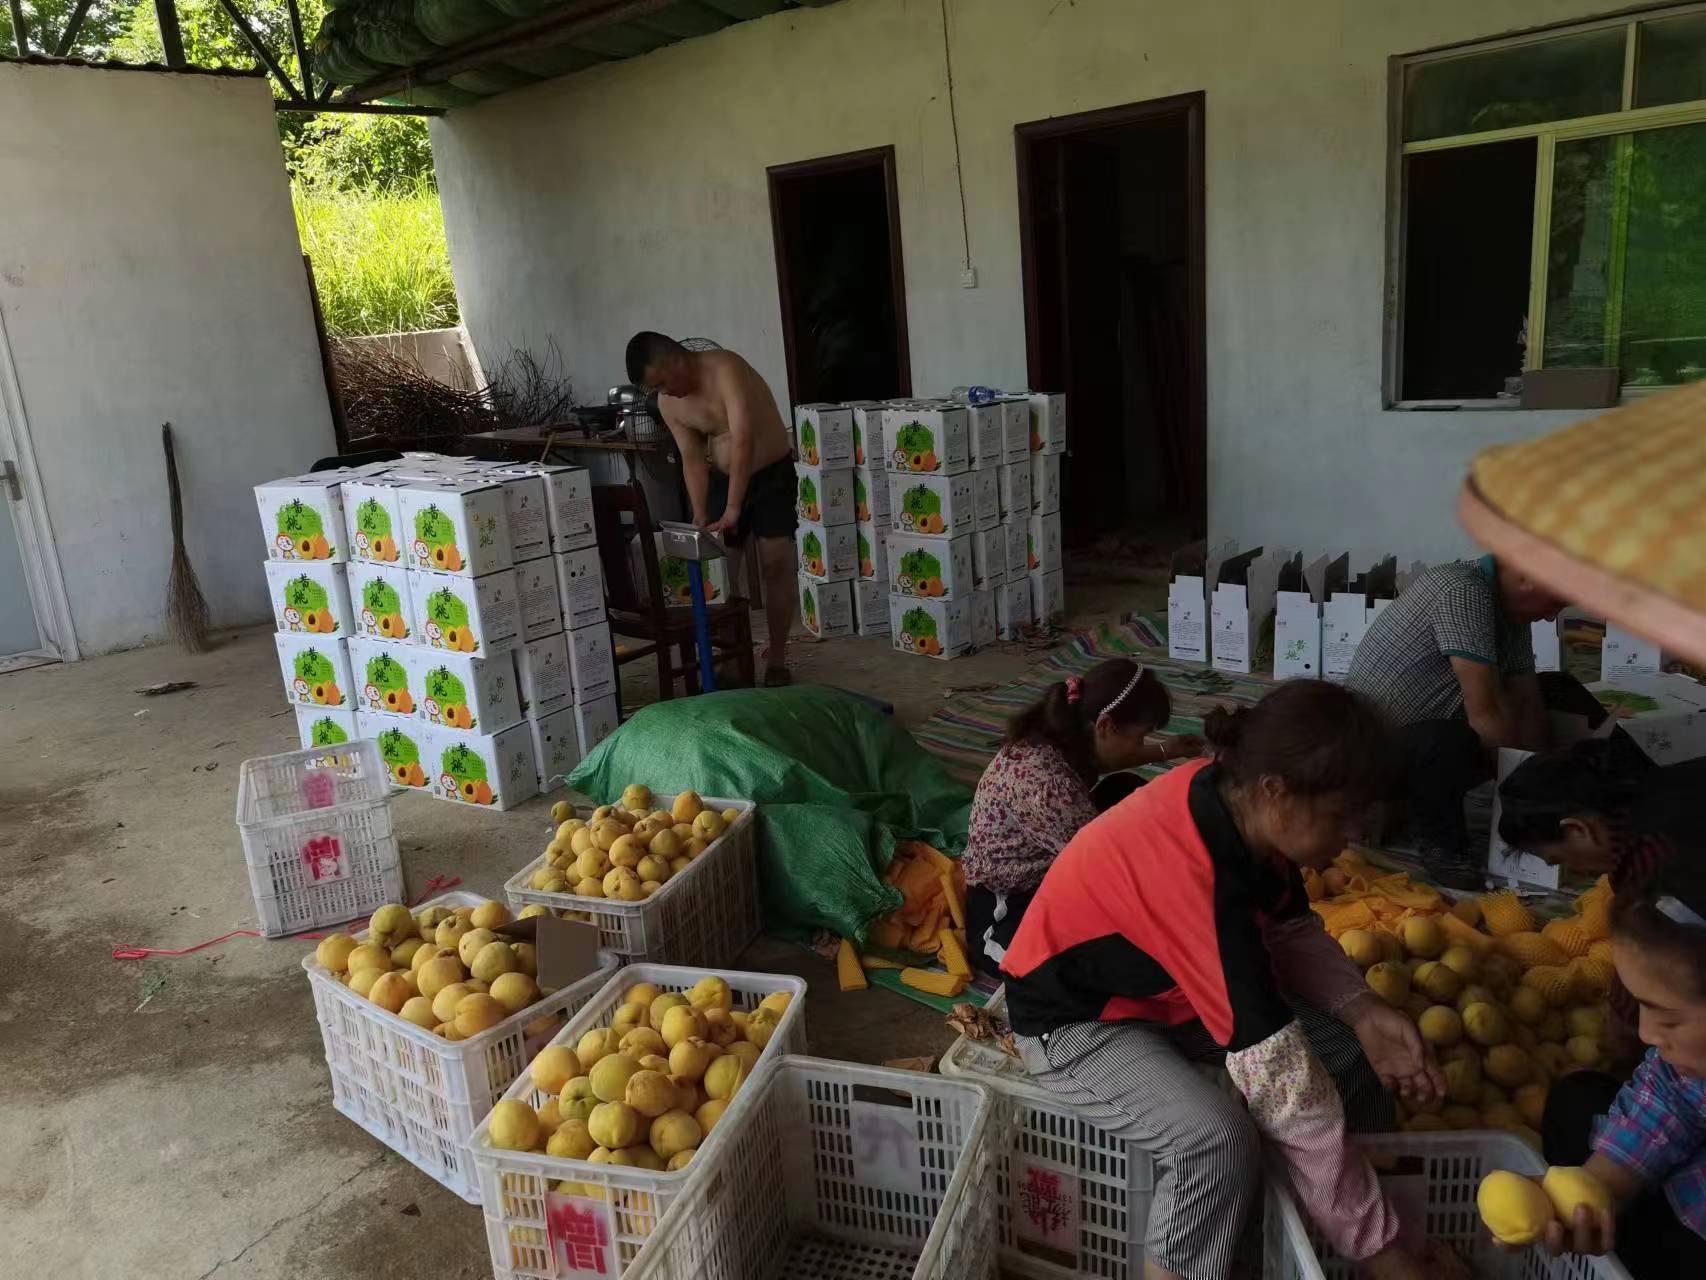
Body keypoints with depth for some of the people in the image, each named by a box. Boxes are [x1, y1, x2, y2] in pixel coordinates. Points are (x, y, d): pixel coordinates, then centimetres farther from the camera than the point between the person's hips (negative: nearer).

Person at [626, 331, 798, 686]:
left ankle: (777, 659, 2)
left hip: (772, 473, -5)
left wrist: (733, 509, -38)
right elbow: (693, 460, -2)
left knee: (776, 566, -7)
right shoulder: (668, 404, -7)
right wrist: (700, 517, -14)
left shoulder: (725, 368, -28)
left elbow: (743, 440, -35)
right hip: (724, 477, 6)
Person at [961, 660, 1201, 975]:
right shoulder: (1044, 780, -36)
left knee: (1127, 791, 5)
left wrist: (1166, 751, 17)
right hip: (1004, 913, -9)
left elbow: (1101, 760, 18)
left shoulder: (1058, 738, -9)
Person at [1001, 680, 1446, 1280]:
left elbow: (1293, 932, 0)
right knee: (1217, 1141, -31)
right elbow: (1282, 1080, -36)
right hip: (1078, 1017, -8)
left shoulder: (1234, 799, -16)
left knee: (1352, 1048, 0)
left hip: (1173, 990, 8)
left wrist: (1362, 1010, -18)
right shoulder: (1197, 878, -39)